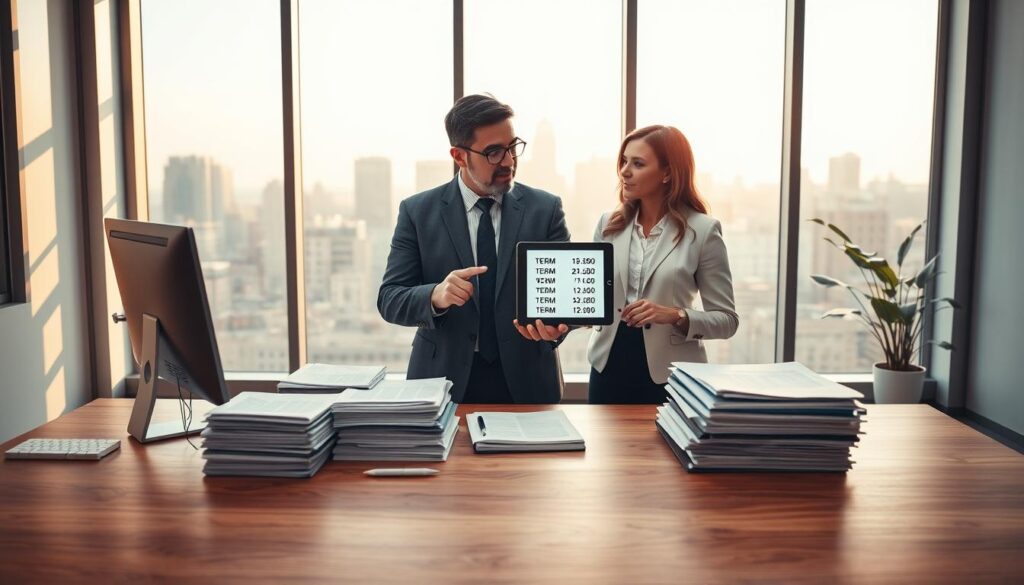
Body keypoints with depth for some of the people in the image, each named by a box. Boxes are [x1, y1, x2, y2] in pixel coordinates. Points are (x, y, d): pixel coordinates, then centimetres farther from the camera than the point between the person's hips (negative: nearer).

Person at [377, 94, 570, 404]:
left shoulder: (545, 208, -1)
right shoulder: (417, 211, -3)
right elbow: (389, 299, -6)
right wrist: (436, 296, -27)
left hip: (527, 381, 1)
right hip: (444, 378, 0)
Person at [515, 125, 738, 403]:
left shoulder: (702, 230, -7)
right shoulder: (608, 224, 4)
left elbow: (727, 320, -6)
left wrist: (676, 316, -22)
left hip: (670, 376, -3)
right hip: (608, 367, 3)